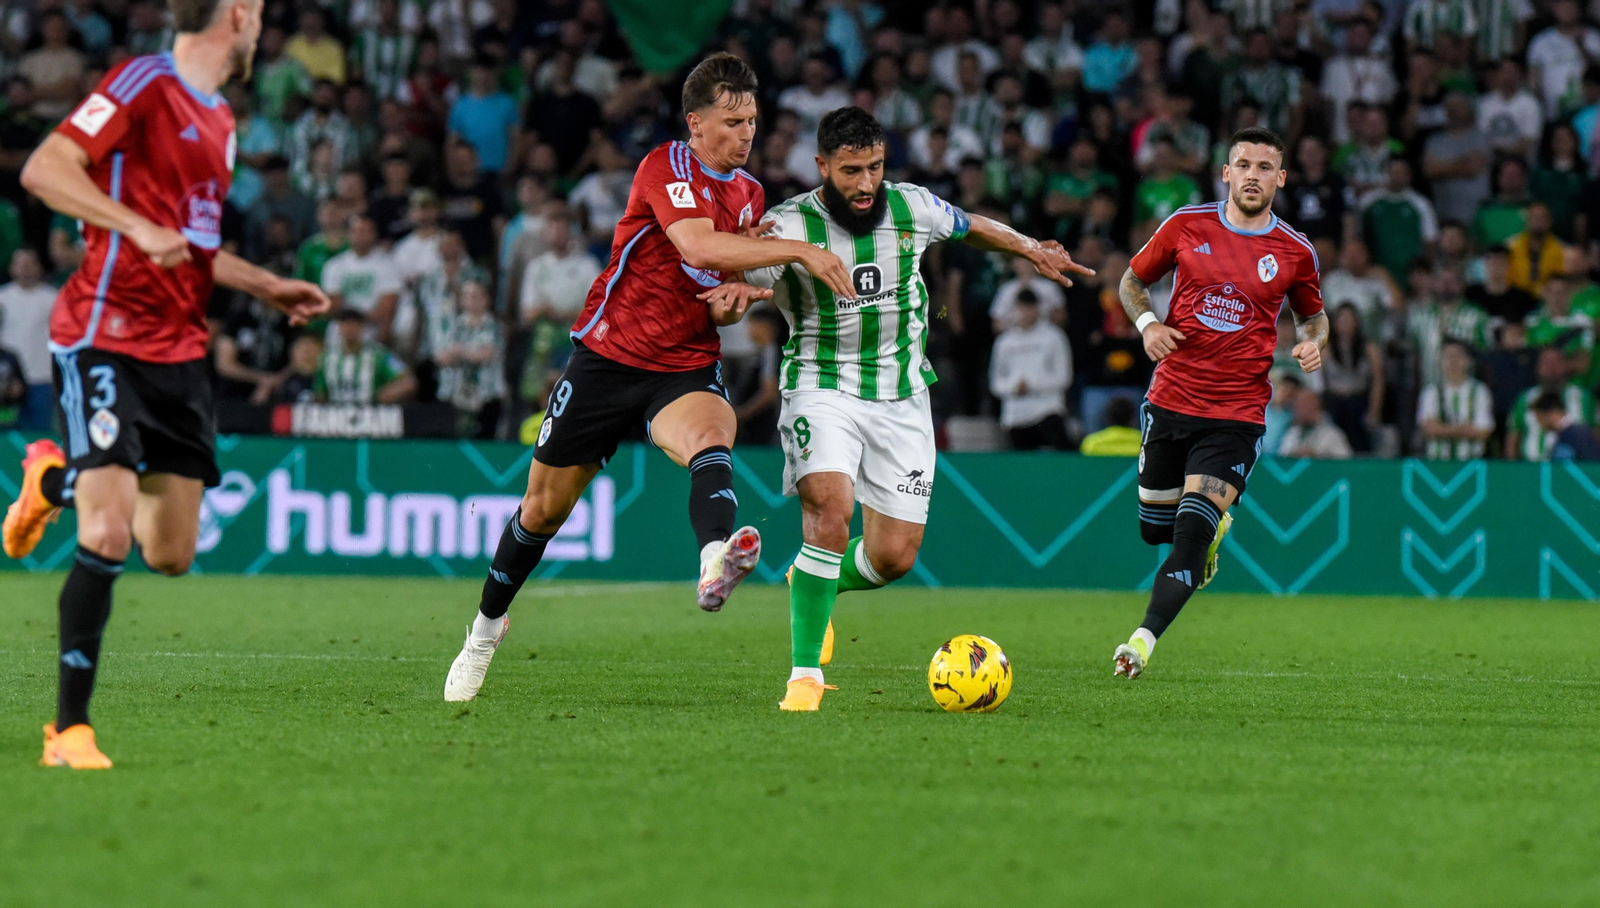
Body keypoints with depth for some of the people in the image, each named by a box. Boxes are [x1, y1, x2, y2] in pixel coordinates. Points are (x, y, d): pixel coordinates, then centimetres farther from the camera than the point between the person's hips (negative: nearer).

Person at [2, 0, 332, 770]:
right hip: (105, 338, -8)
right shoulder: (144, 84, -10)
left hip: (178, 352, 8)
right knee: (108, 538, -17)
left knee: (170, 555, 5)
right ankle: (69, 730, -8)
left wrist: (270, 288, 22)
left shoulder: (219, 120, 17)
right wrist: (137, 226, -27)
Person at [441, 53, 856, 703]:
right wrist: (798, 251, -35)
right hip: (608, 355, -3)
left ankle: (716, 563, -63)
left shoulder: (750, 195, 10)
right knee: (544, 506, 8)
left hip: (685, 369, 3)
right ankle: (486, 628, 33)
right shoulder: (666, 168, -13)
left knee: (712, 436, -34)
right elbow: (696, 245, -32)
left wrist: (733, 302, -3)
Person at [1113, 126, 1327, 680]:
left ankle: (1143, 641, -17)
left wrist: (1314, 342, -5)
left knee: (1191, 534, -16)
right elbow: (1133, 281, 14)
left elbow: (1313, 315, 18)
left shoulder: (1295, 253, 1)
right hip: (1170, 399, 2)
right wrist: (1147, 324, -6)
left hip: (1237, 414, -2)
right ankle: (1215, 525, 45)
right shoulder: (1187, 226, 0)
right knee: (1154, 527, 12)